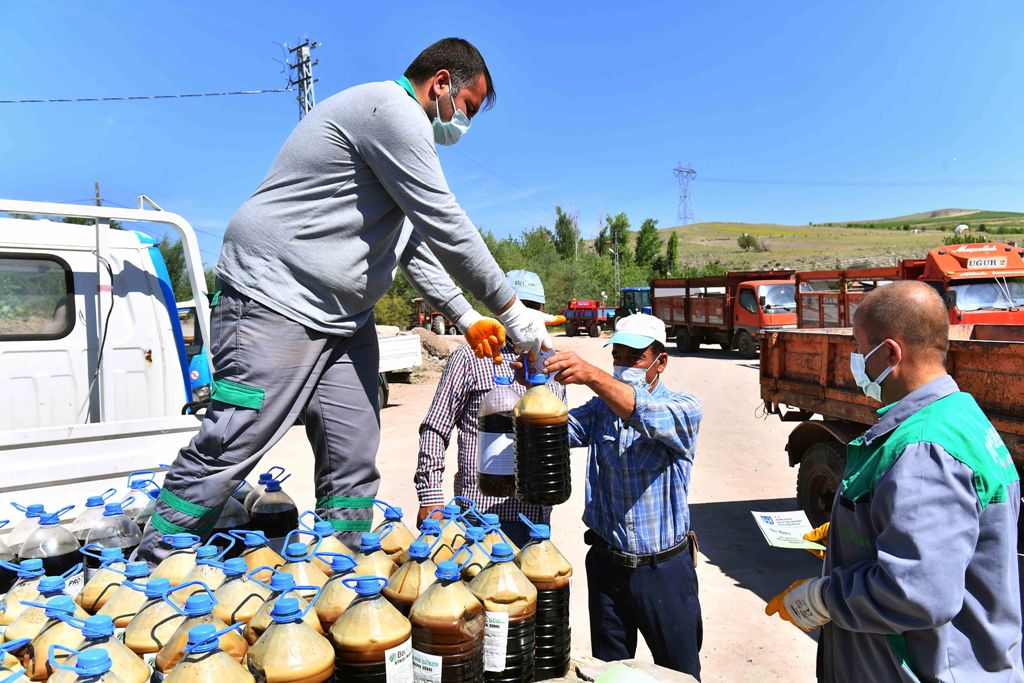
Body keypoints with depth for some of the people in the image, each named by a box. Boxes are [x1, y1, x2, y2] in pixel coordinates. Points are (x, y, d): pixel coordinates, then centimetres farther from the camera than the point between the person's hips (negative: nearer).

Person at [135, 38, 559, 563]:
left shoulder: (402, 136, 21)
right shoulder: (391, 110, -12)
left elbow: (414, 240, 23)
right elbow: (446, 226, -17)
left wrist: (465, 317, 16)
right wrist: (512, 311, -11)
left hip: (346, 318, 10)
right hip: (275, 302, -10)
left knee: (353, 464, 6)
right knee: (226, 452, -7)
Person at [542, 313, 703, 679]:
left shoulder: (683, 408, -11)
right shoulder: (601, 407, 2)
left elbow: (649, 415, -34)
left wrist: (592, 375, -48)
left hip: (664, 569, -3)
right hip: (606, 564, 3)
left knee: (680, 671, 17)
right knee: (608, 669, 20)